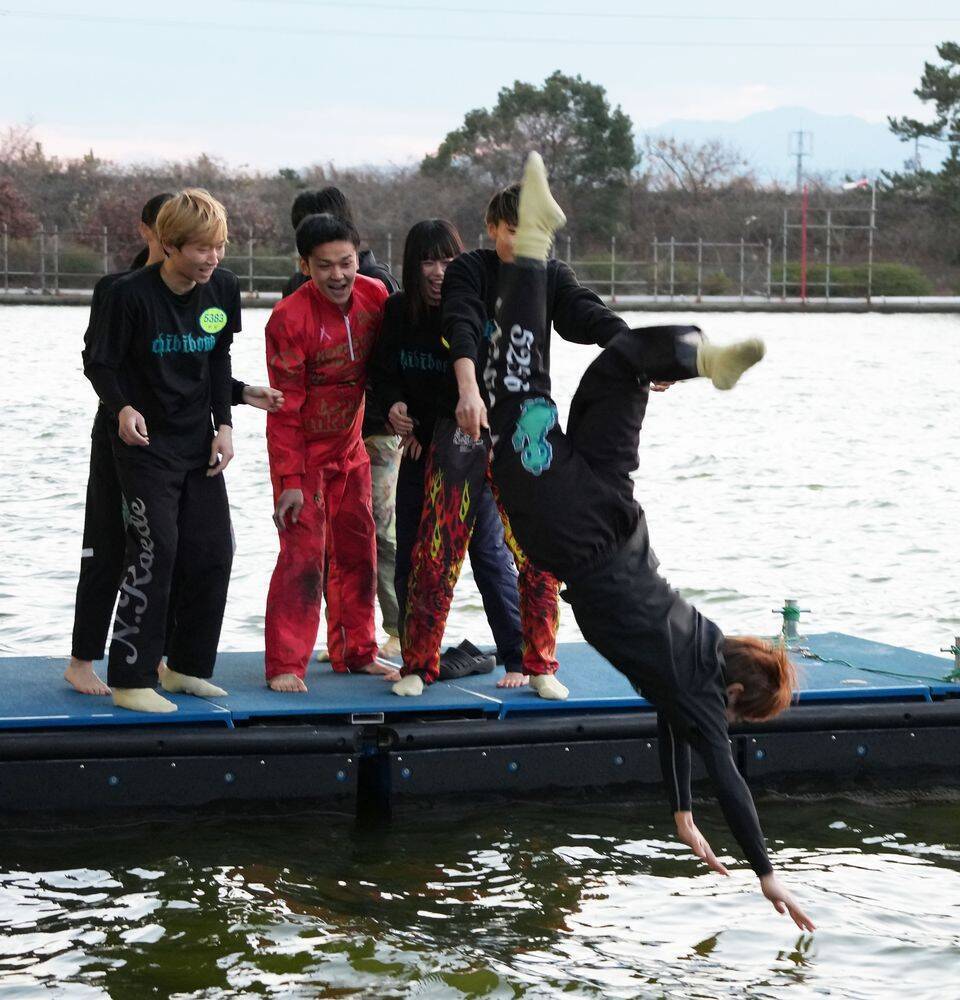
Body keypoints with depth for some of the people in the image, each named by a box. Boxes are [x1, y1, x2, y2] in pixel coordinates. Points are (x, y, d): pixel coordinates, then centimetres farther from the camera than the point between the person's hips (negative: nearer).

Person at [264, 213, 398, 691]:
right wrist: (289, 479, -18)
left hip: (349, 450, 6)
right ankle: (285, 665, -6)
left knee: (358, 552, 11)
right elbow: (285, 407, -18)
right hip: (302, 453, -6)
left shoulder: (374, 296, -6)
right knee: (303, 554, -11)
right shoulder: (290, 318, -21)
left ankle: (357, 652, 24)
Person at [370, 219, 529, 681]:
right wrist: (393, 404, -10)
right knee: (410, 557, 8)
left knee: (488, 550, -6)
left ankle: (517, 658, -1)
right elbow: (382, 370, 10)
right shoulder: (398, 310, 0)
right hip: (419, 447, 5)